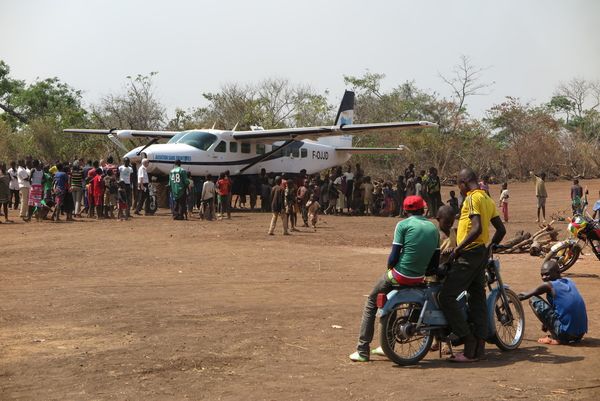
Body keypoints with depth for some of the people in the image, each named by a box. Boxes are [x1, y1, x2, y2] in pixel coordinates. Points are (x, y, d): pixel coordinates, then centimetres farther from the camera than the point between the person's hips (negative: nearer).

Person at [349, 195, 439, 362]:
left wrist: (390, 266, 8)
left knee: (371, 303, 14)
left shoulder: (403, 225, -8)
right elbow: (435, 260, 9)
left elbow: (394, 256, -11)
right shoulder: (433, 228, 8)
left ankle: (363, 351, 10)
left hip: (400, 274, -5)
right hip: (419, 278, 5)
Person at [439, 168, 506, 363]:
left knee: (447, 297, -8)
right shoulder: (488, 200, 15)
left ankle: (468, 341, -9)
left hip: (469, 252, -10)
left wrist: (458, 249, -18)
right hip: (481, 254, 10)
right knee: (477, 299, 10)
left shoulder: (472, 198, -13)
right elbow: (501, 230, 17)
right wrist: (490, 248, 26)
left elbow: (477, 229, -24)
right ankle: (478, 348, 11)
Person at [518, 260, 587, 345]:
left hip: (565, 333, -7)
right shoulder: (570, 282, 14)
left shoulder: (549, 285, -5)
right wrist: (547, 322, 31)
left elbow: (525, 296, 6)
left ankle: (556, 337, 0)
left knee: (533, 300, -2)